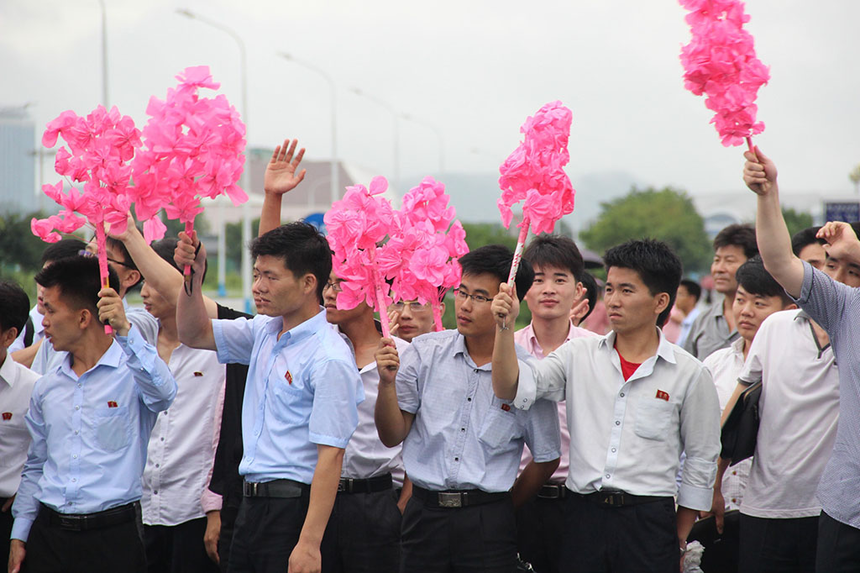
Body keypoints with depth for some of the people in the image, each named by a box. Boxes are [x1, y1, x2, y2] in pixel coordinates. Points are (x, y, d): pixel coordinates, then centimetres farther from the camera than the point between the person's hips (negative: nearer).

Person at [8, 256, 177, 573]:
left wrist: (125, 331, -38)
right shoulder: (47, 386, 14)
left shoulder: (132, 372, -5)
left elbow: (163, 392, -29)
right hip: (48, 534, 5)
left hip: (113, 536, -5)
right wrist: (19, 535, 14)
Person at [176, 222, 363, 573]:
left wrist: (309, 543, -24)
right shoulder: (264, 332, 10)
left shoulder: (330, 359, -16)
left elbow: (330, 456, -20)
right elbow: (194, 334, 22)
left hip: (294, 506, -8)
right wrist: (194, 275, 4)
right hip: (251, 504, 8)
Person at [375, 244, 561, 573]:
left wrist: (502, 508, 10)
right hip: (424, 515, 2)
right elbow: (392, 436, 3)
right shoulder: (425, 352, 3)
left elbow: (547, 459, 8)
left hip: (488, 524, -1)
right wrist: (387, 383, -11)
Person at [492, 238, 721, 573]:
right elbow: (512, 390, -2)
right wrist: (504, 328, -17)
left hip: (649, 520, -2)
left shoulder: (689, 374, 1)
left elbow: (701, 461, 6)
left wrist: (679, 541, 6)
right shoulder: (579, 354, 8)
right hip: (583, 516, 2)